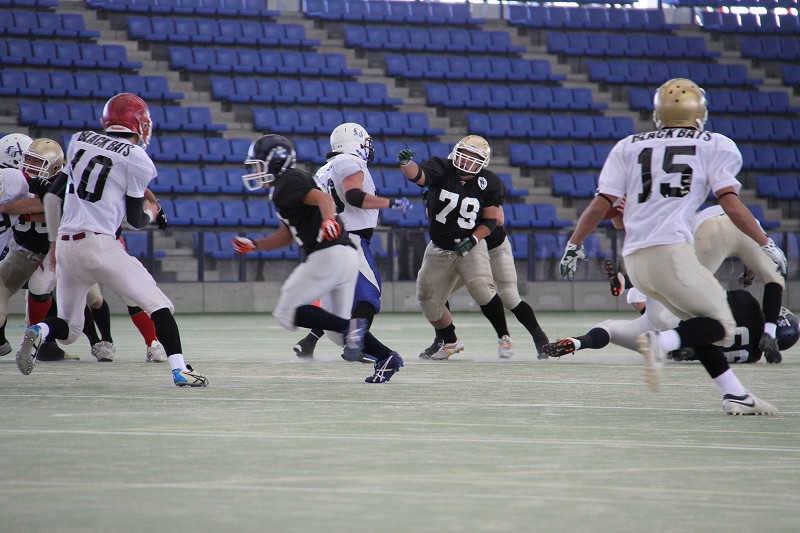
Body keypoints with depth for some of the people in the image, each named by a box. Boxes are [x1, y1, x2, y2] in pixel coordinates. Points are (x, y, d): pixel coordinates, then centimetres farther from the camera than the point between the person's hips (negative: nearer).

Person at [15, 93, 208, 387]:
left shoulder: (79, 141, 14)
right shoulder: (137, 160, -1)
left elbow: (52, 195, 17)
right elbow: (136, 220, 3)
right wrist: (150, 212, 27)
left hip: (65, 247, 5)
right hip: (99, 245, -5)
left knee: (69, 329, 15)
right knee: (159, 306, 2)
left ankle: (40, 331, -17)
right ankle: (179, 369, -14)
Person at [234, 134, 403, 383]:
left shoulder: (287, 183, -5)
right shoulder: (288, 185, 26)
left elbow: (322, 198, -23)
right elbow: (286, 236, 31)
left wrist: (328, 220, -43)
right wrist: (253, 245, 25)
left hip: (328, 255, -10)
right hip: (347, 256, 10)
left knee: (287, 313, -3)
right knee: (337, 328, 14)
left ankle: (350, 327, -17)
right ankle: (387, 357, 0)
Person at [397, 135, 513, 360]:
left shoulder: (489, 183, -8)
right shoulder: (441, 170, -11)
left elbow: (490, 220, -3)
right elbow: (416, 175, -31)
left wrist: (473, 240, -19)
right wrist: (406, 163, -53)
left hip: (471, 247, -2)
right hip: (439, 250, 2)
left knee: (481, 288, -25)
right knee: (428, 301, 5)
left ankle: (504, 337, -8)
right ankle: (451, 342, 30)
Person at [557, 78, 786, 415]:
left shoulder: (629, 147, 17)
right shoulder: (714, 146, 9)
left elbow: (601, 205, 10)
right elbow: (731, 204, -1)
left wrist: (574, 244, 20)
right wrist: (767, 245, 5)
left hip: (635, 260, 5)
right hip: (670, 251, -5)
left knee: (699, 323, 18)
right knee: (721, 326, 1)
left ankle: (735, 395, 10)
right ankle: (662, 343, -26)